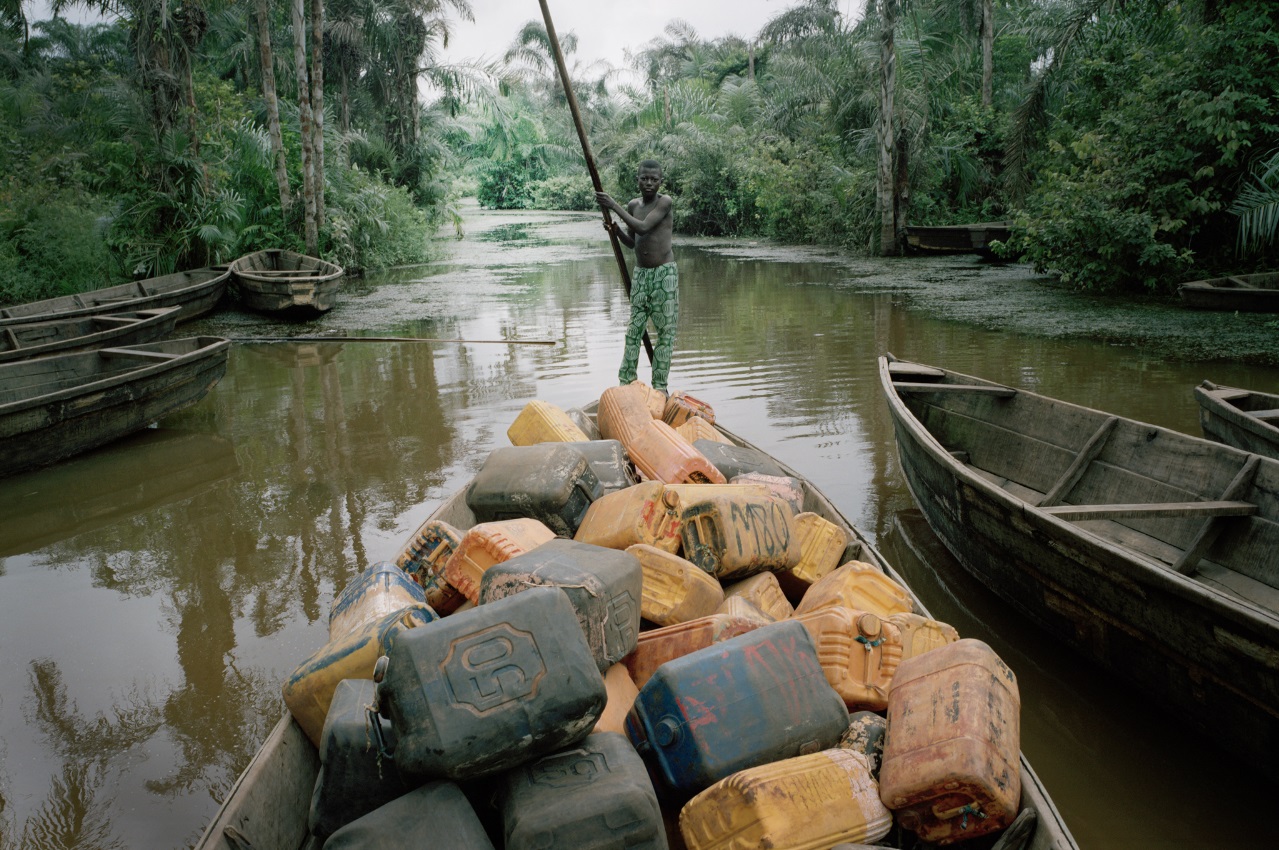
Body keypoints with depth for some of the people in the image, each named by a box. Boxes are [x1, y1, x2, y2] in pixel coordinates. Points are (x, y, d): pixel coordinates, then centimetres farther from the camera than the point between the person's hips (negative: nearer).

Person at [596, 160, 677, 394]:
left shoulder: (664, 201, -9)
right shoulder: (633, 205, 8)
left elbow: (643, 227, -20)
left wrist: (614, 205, -17)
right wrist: (616, 230, -5)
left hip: (665, 272, -5)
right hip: (640, 273, 5)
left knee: (666, 330, -2)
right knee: (634, 329, 4)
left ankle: (660, 385, 4)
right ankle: (626, 381, 8)